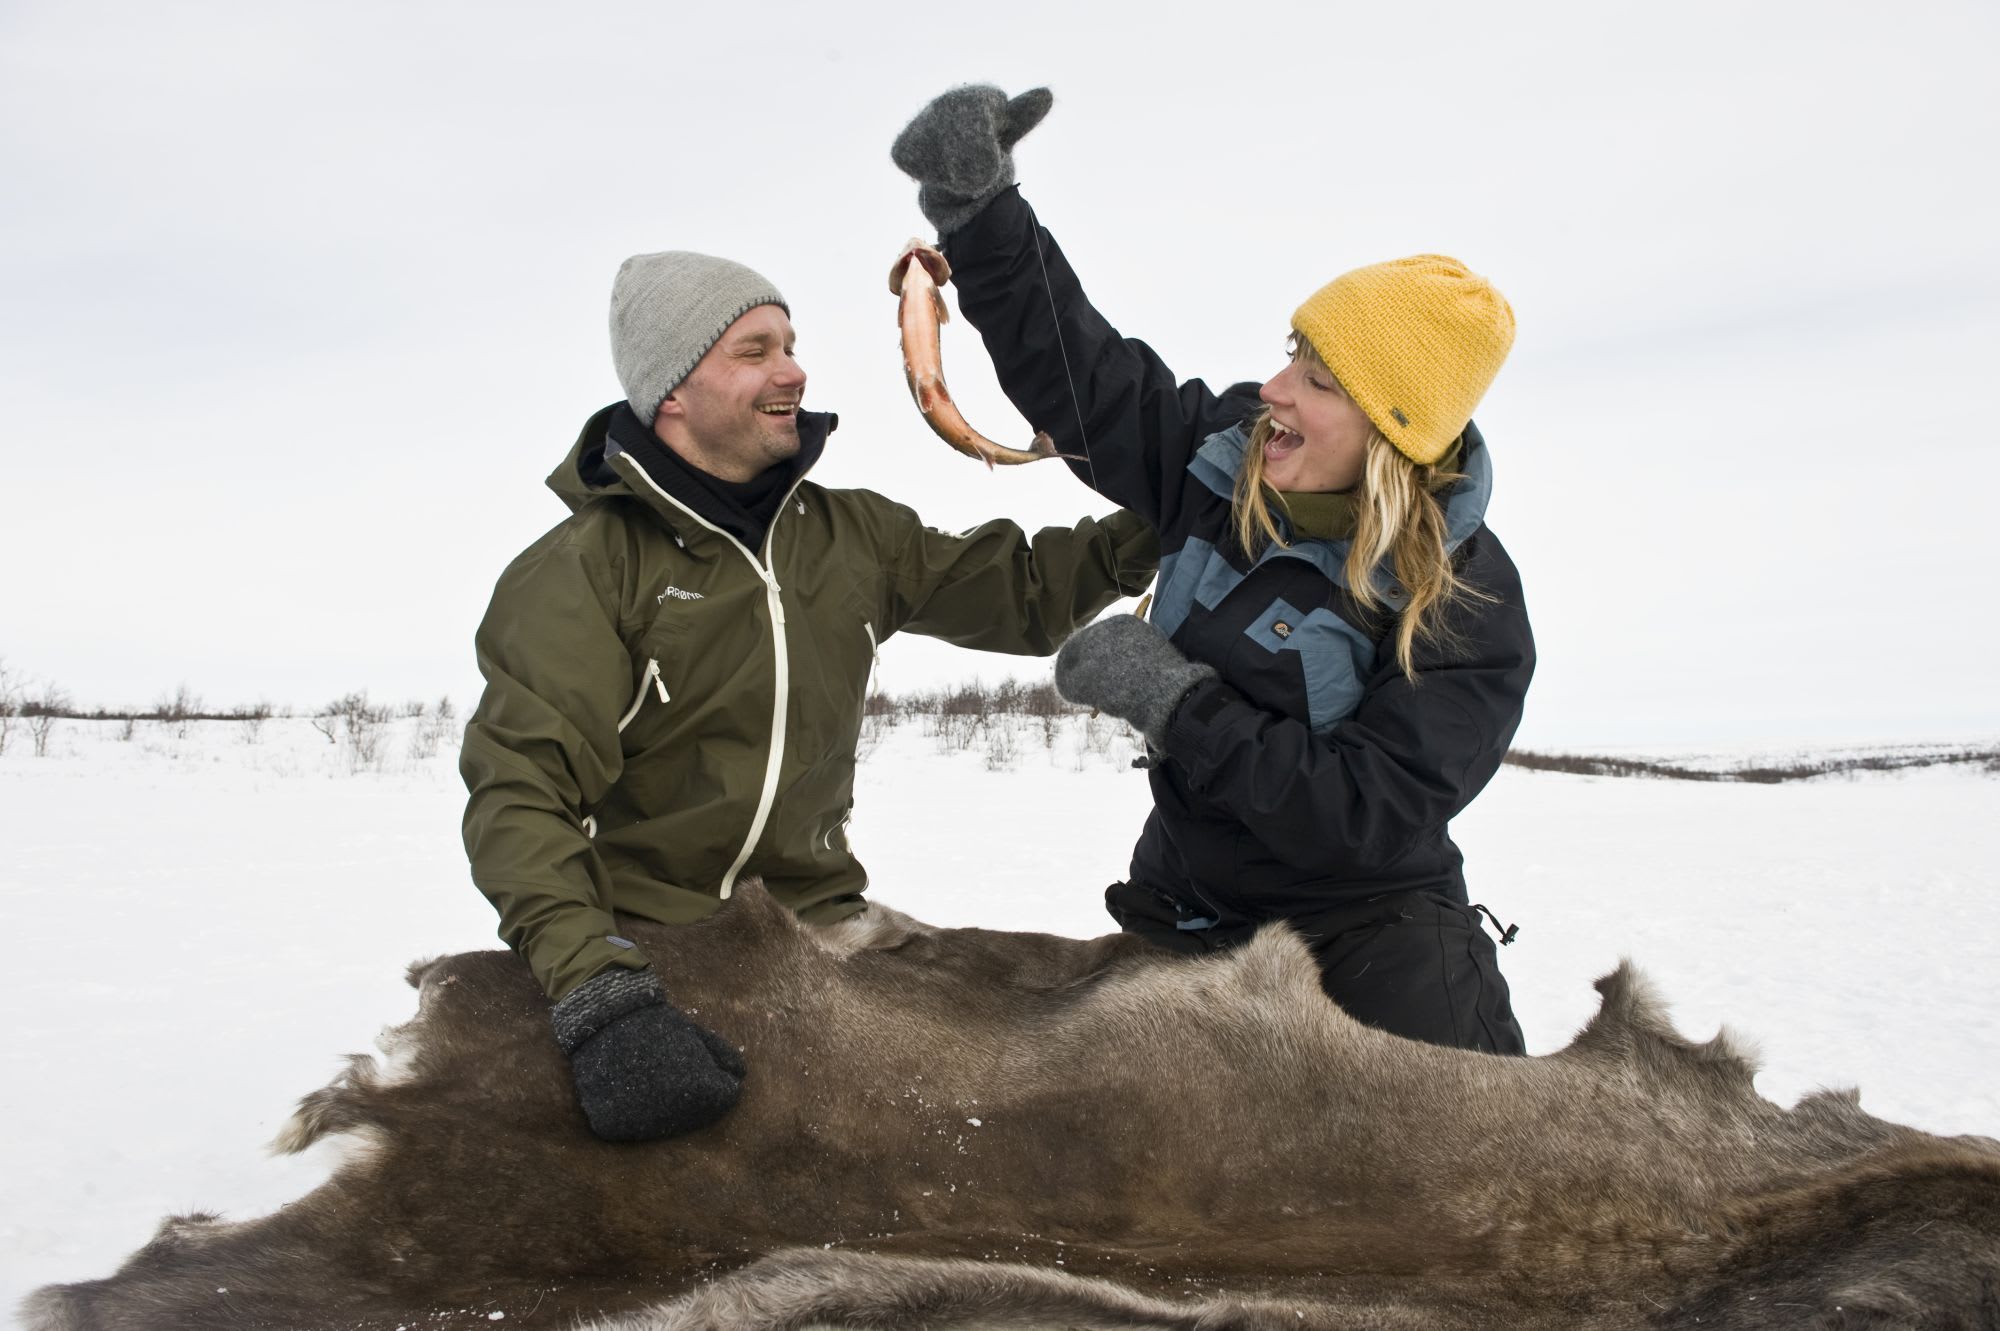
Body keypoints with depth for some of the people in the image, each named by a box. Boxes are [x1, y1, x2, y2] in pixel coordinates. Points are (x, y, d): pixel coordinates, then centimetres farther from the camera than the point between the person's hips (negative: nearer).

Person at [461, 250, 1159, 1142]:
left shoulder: (852, 535, 8)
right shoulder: (584, 569, -9)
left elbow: (1018, 593, 16)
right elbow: (522, 793, -18)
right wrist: (600, 993, -33)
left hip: (813, 925, 5)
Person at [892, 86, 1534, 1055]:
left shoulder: (1467, 607, -19)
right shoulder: (1228, 456, -6)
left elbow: (1364, 818, -25)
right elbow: (1071, 364, -1)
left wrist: (1176, 702, -27)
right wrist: (976, 204, -15)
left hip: (1370, 922, -4)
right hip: (1189, 904, 4)